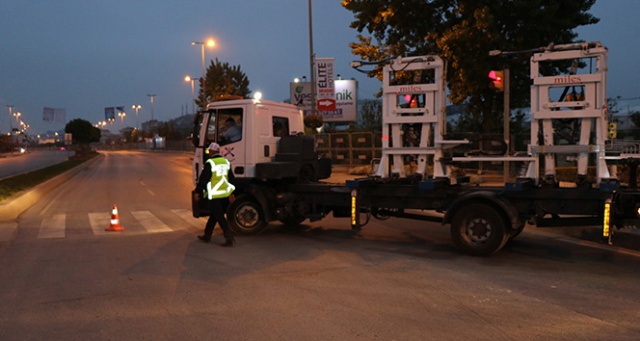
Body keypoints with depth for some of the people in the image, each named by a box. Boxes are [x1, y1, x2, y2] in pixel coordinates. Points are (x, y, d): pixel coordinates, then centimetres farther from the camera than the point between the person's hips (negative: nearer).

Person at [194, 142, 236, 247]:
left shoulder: (209, 163, -14)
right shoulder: (226, 162, 8)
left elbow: (203, 179, -13)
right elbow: (231, 178, 13)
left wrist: (197, 192, -2)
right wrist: (231, 193, 21)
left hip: (214, 195, -7)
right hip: (225, 194, 7)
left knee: (220, 217, -3)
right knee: (213, 215, 19)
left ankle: (230, 239, -7)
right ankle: (207, 236, 29)